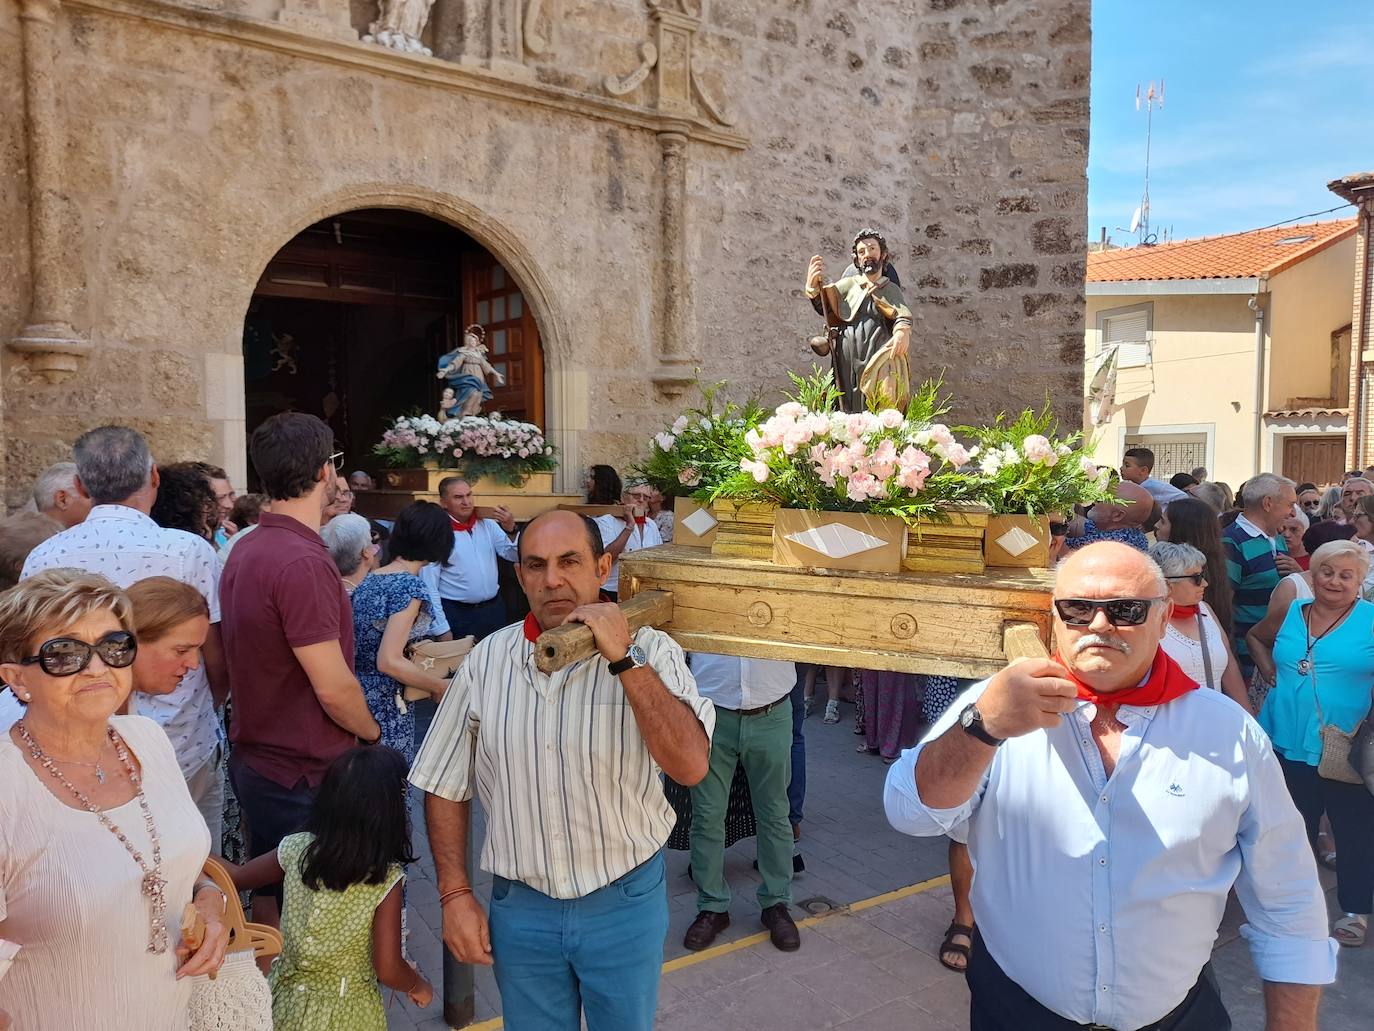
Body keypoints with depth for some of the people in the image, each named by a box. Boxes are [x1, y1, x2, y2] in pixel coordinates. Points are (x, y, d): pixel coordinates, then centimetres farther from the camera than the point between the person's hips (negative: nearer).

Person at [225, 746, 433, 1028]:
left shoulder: (296, 850, -14)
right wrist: (419, 986, -2)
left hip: (288, 1005, 3)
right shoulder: (386, 880, -24)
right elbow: (388, 970, -21)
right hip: (346, 1014, -3)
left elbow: (233, 879, 4)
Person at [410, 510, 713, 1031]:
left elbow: (690, 766, -26)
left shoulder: (651, 651, -13)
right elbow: (445, 788, 3)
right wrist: (455, 894, 0)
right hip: (520, 908, 2)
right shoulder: (486, 661, -6)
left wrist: (623, 659, -29)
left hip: (626, 903, -1)